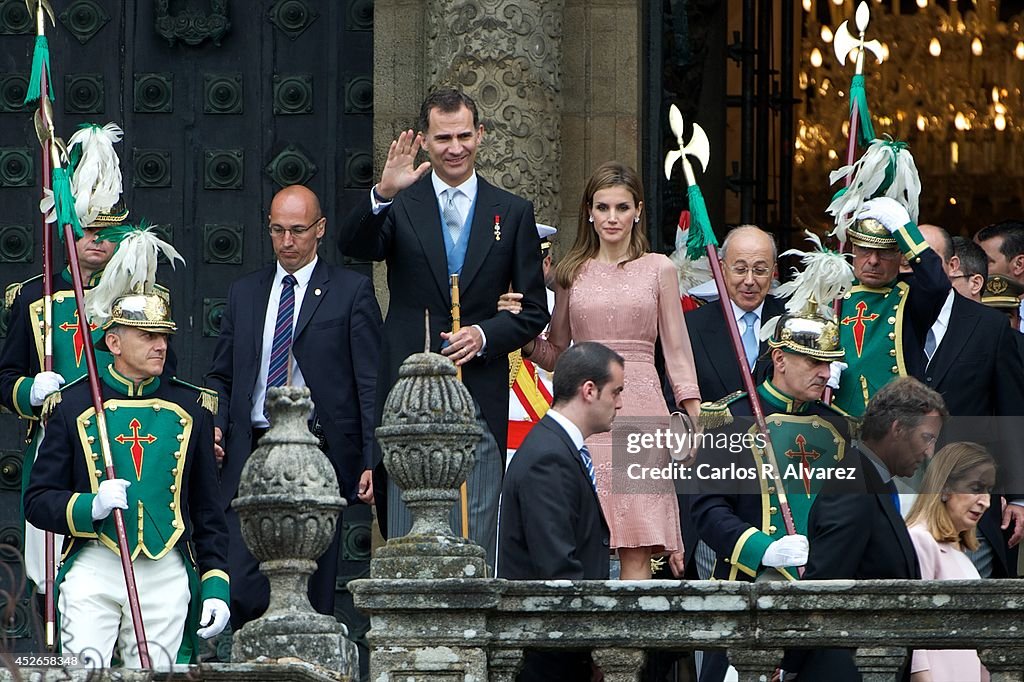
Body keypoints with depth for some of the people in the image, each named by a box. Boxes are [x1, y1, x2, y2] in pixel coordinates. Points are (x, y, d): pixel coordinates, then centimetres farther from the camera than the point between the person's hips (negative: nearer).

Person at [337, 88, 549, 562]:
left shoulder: (512, 213, 11)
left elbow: (534, 311, 11)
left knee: (476, 547, 0)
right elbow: (352, 247, -13)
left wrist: (485, 335, -7)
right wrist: (383, 195, -29)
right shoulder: (401, 207, 7)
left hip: (480, 400, 1)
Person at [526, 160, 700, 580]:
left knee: (636, 548, -8)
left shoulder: (658, 269, 9)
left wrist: (694, 419, 0)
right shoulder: (573, 273, 13)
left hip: (639, 409, -1)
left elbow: (676, 350, 8)